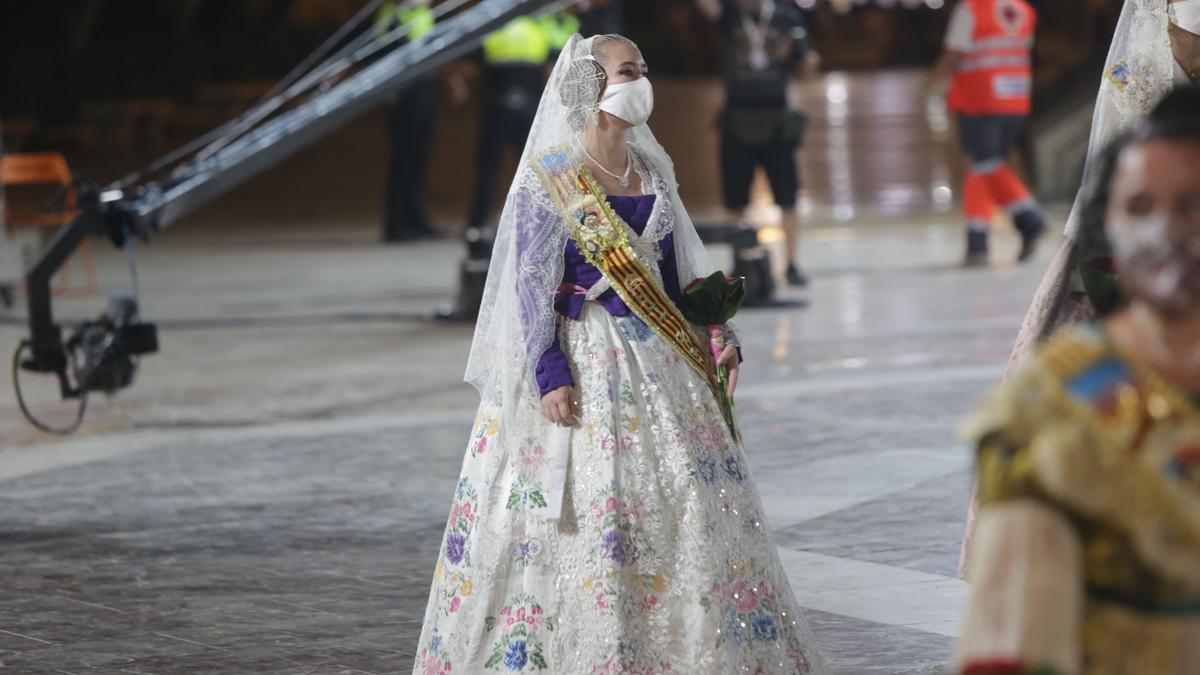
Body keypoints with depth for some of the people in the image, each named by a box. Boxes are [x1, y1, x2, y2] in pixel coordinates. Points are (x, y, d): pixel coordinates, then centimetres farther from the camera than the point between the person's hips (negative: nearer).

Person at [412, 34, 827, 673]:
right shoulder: (549, 177, -7)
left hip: (661, 358, 6)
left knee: (689, 505, 4)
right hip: (585, 362, -6)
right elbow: (530, 282, -10)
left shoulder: (651, 172, 13)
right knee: (588, 511, -7)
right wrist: (550, 373, -17)